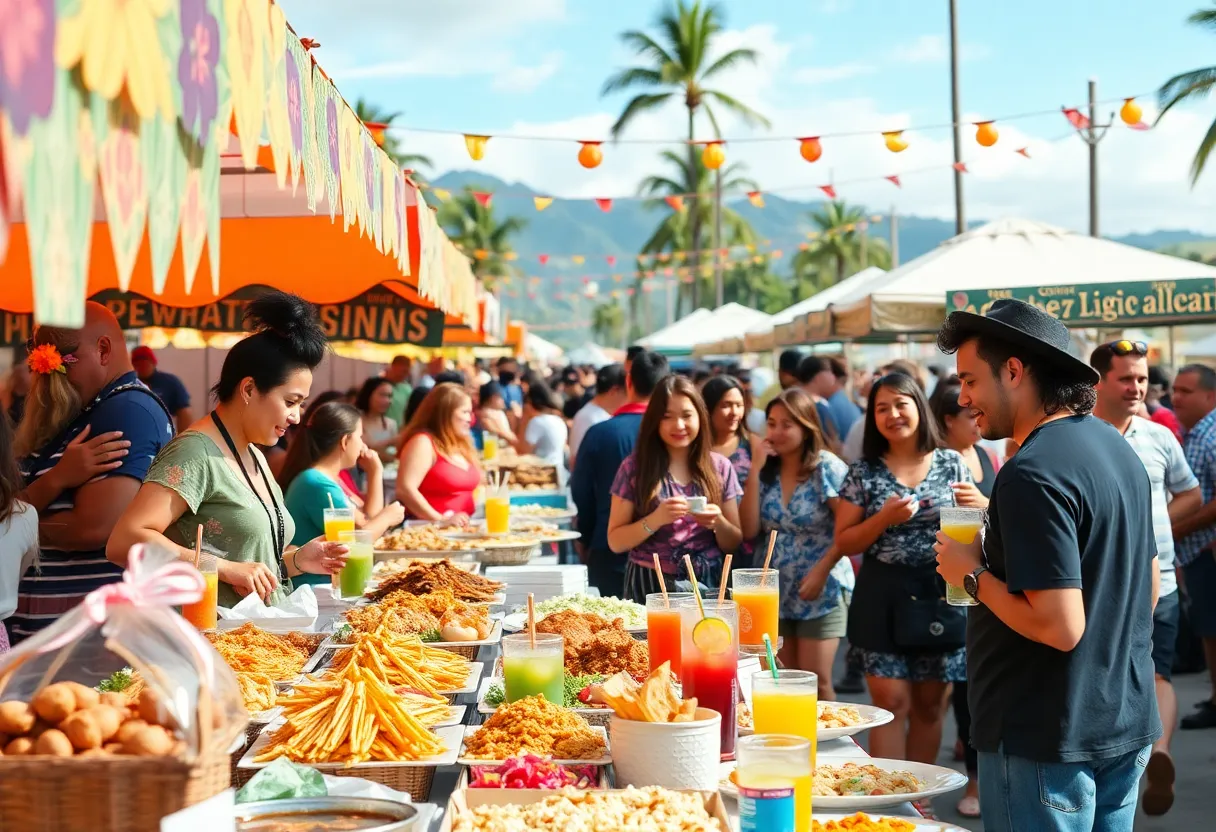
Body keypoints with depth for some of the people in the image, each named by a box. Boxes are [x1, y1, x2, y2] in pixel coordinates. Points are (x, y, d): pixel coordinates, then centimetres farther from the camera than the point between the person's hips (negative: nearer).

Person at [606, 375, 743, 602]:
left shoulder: (720, 467, 4)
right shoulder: (635, 467, -3)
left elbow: (734, 544, 7)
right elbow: (615, 542, -4)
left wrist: (718, 523, -14)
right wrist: (655, 520, -19)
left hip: (707, 585, 2)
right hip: (650, 585, -2)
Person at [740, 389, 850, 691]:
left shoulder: (827, 468, -8)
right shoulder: (766, 471, 5)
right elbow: (749, 530, -4)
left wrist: (822, 571, -18)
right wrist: (755, 470, -6)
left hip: (821, 590, -5)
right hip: (775, 591, 5)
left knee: (815, 682, -5)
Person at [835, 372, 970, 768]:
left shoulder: (952, 463, 4)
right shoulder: (864, 472, 1)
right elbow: (844, 542, 1)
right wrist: (884, 518, -14)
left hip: (941, 595, 1)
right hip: (883, 597, -1)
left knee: (929, 704, 8)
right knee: (892, 701, -6)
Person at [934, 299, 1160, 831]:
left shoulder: (1034, 473, -21)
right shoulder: (1115, 446, 8)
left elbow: (1060, 627, -27)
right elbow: (1148, 589, 17)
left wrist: (974, 575, -13)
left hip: (1050, 741, -9)